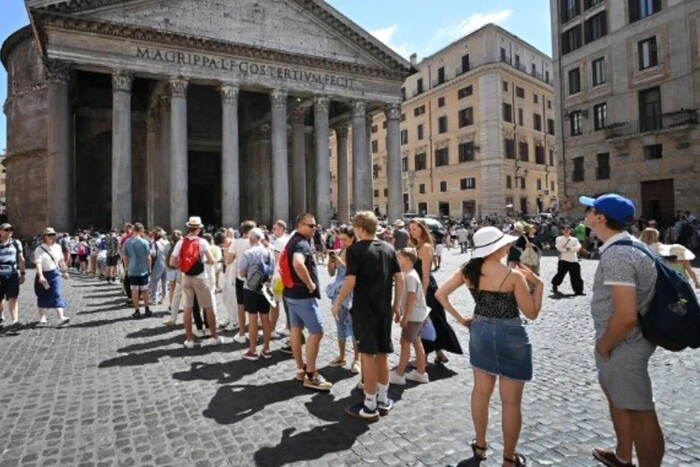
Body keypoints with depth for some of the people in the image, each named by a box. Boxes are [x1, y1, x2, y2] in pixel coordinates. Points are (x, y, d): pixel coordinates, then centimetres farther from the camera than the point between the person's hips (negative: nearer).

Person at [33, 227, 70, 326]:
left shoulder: (57, 247, 4)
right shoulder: (39, 249, -10)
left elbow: (61, 260, 16)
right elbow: (38, 263, -22)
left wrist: (64, 271, 23)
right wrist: (40, 276, -35)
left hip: (55, 274, 2)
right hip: (44, 274, -2)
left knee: (58, 295, -8)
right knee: (43, 297, 11)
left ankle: (61, 317, -16)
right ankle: (42, 317, 29)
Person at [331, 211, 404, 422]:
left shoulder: (355, 250, -10)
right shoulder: (388, 248, 6)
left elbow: (351, 281, -17)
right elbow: (400, 278, 6)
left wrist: (337, 304, -6)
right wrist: (397, 304, 14)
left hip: (364, 309, -5)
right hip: (384, 308, 6)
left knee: (368, 355, 1)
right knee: (382, 353, 15)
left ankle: (370, 406, 10)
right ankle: (383, 400, 26)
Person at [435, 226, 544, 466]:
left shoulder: (468, 270, -5)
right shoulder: (514, 275, -19)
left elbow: (440, 294, -4)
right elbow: (532, 313, -11)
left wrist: (460, 319, 2)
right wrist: (538, 284, -5)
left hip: (480, 332, 5)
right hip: (510, 337, -5)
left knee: (481, 391, 20)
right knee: (511, 401, 11)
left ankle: (480, 445, 36)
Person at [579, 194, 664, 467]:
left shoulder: (617, 255, -27)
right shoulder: (627, 245, 6)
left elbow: (626, 316, -33)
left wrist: (603, 345, -16)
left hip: (622, 345, -11)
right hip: (623, 341, 11)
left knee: (639, 412, 4)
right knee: (615, 394, 26)